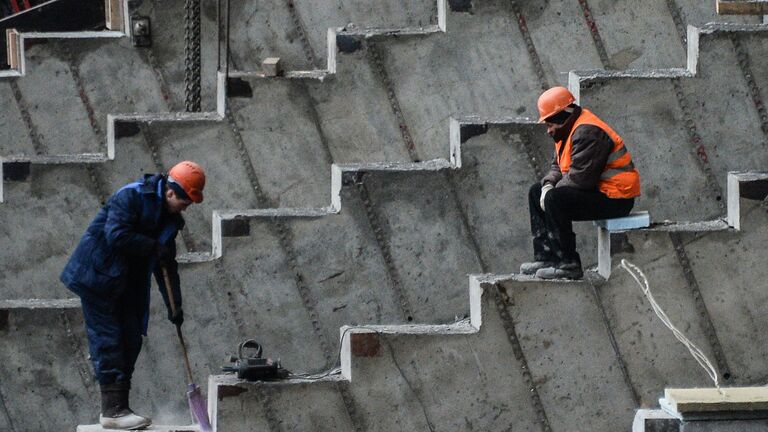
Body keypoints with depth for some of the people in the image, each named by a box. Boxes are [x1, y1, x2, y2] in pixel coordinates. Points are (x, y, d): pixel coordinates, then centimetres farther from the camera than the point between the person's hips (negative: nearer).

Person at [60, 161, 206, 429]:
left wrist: (174, 305, 8)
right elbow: (116, 235, -29)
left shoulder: (170, 218, 9)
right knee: (107, 339, -10)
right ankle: (113, 409, -13)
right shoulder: (131, 196, -17)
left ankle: (117, 407, 10)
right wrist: (153, 247, -21)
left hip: (126, 284, 9)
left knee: (131, 340, 5)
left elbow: (166, 264, 13)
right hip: (98, 276, -9)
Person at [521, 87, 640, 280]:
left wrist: (552, 192, -15)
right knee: (536, 193, 11)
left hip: (615, 198, -11)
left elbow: (580, 177, -27)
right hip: (596, 191, 11)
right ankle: (545, 257, 5)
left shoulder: (587, 133, -21)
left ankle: (569, 264, -23)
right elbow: (558, 166, 18)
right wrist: (548, 184, -4)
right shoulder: (568, 130, 13)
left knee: (554, 200, -28)